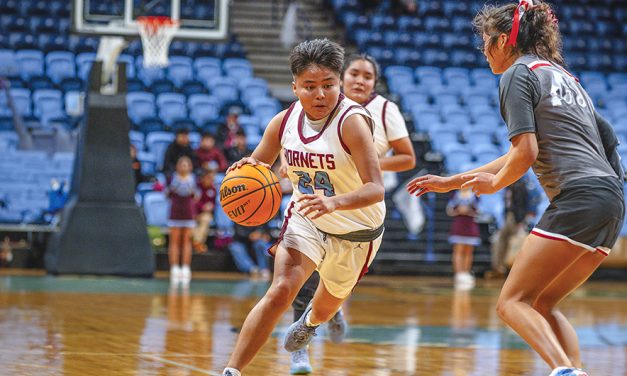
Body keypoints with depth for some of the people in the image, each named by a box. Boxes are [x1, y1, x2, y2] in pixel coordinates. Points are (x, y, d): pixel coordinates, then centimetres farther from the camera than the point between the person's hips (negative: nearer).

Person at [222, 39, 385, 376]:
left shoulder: (352, 121, -29)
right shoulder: (283, 122, -13)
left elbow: (375, 189, -35)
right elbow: (257, 166, 3)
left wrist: (334, 202, -54)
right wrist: (247, 170, -22)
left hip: (356, 233, -1)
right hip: (305, 219, 2)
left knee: (325, 309, 23)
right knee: (280, 291, -24)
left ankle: (310, 322, 62)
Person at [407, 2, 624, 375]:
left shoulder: (518, 74, 0)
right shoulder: (562, 74, 27)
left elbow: (526, 153, -11)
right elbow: (525, 154, 31)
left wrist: (494, 183, 10)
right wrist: (451, 182, 33)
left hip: (579, 197, -9)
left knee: (513, 302, -8)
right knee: (543, 303, 16)